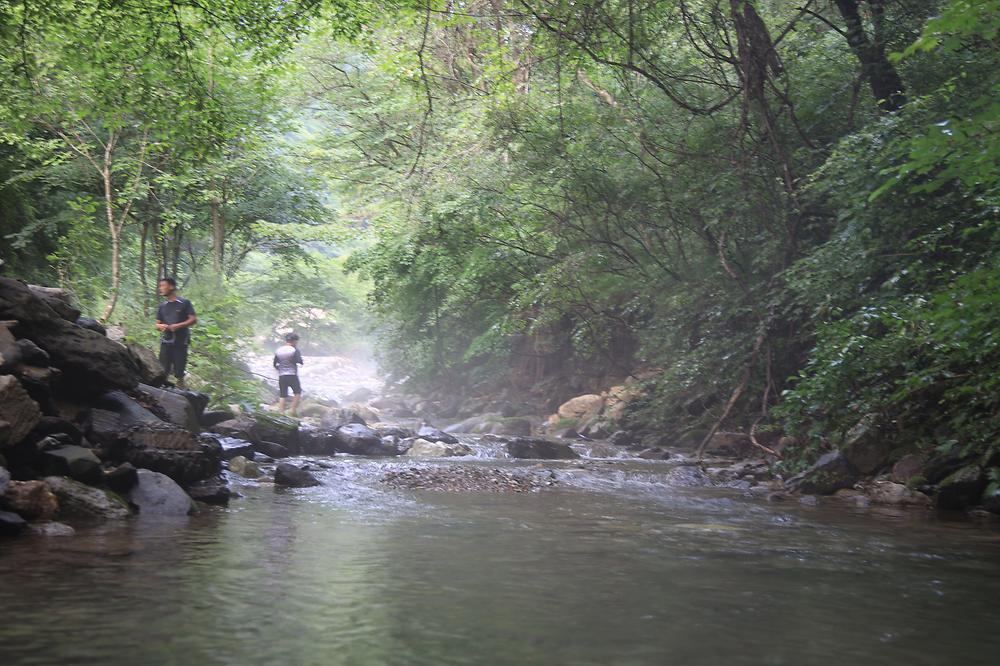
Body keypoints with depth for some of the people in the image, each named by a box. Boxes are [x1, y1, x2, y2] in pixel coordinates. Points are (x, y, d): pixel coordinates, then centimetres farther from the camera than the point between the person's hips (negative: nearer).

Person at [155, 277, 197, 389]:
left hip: (181, 342, -4)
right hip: (166, 342, 4)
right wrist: (160, 326, -6)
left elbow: (193, 319, -4)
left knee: (179, 373, 1)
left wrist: (178, 326, -17)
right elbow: (157, 324, 19)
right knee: (163, 372, -3)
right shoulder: (162, 306, 16)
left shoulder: (184, 303, 1)